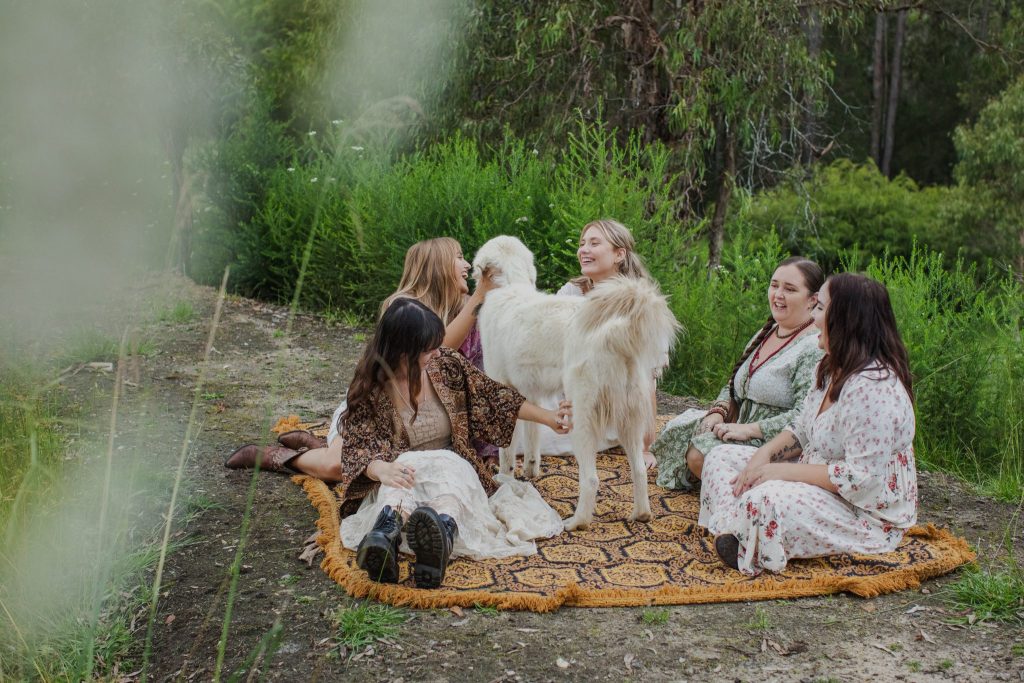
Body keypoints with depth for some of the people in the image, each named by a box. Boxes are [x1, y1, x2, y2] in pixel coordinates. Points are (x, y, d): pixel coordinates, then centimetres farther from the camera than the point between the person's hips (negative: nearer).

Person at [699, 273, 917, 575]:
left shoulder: (874, 388, -27)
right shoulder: (832, 369, 6)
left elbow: (862, 480, -29)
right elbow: (802, 431, 15)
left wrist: (784, 471, -23)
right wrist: (765, 453, -5)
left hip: (868, 514, -11)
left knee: (765, 500, -37)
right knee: (721, 457, 5)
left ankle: (744, 547, -7)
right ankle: (733, 535, -17)